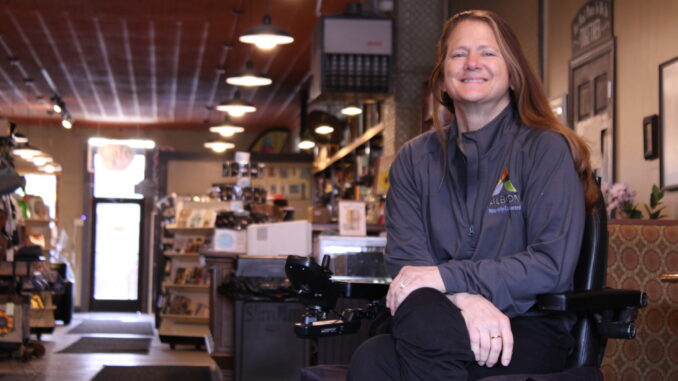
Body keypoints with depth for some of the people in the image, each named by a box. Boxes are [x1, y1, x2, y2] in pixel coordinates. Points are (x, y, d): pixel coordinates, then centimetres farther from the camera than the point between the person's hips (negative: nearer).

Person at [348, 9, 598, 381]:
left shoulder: (546, 149, 3)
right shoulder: (415, 158, 15)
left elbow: (553, 263, -8)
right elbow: (404, 257, 3)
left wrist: (446, 277, -16)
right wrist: (465, 299, -19)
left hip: (530, 330, -2)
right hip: (452, 323, 3)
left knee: (421, 319, -36)